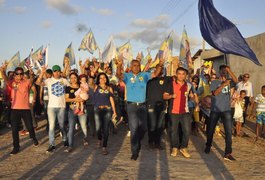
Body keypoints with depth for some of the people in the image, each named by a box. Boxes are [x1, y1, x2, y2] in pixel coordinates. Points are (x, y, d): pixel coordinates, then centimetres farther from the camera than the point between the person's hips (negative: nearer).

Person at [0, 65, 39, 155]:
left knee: (30, 126, 7)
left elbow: (31, 81, -25)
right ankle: (16, 147, 17)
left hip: (25, 108, -1)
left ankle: (33, 138, 38)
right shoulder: (12, 82, 1)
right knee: (14, 129, 4)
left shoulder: (26, 82, -2)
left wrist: (31, 75, -49)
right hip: (14, 109, 1)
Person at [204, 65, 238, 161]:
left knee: (229, 131, -6)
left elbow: (236, 81, -14)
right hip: (215, 110, -1)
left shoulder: (229, 82, 8)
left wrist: (229, 70, -18)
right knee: (211, 129, 12)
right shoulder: (214, 82, 1)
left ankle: (228, 153, -4)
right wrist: (224, 84, -20)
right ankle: (208, 146, 34)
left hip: (226, 110, 2)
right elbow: (215, 93, -14)